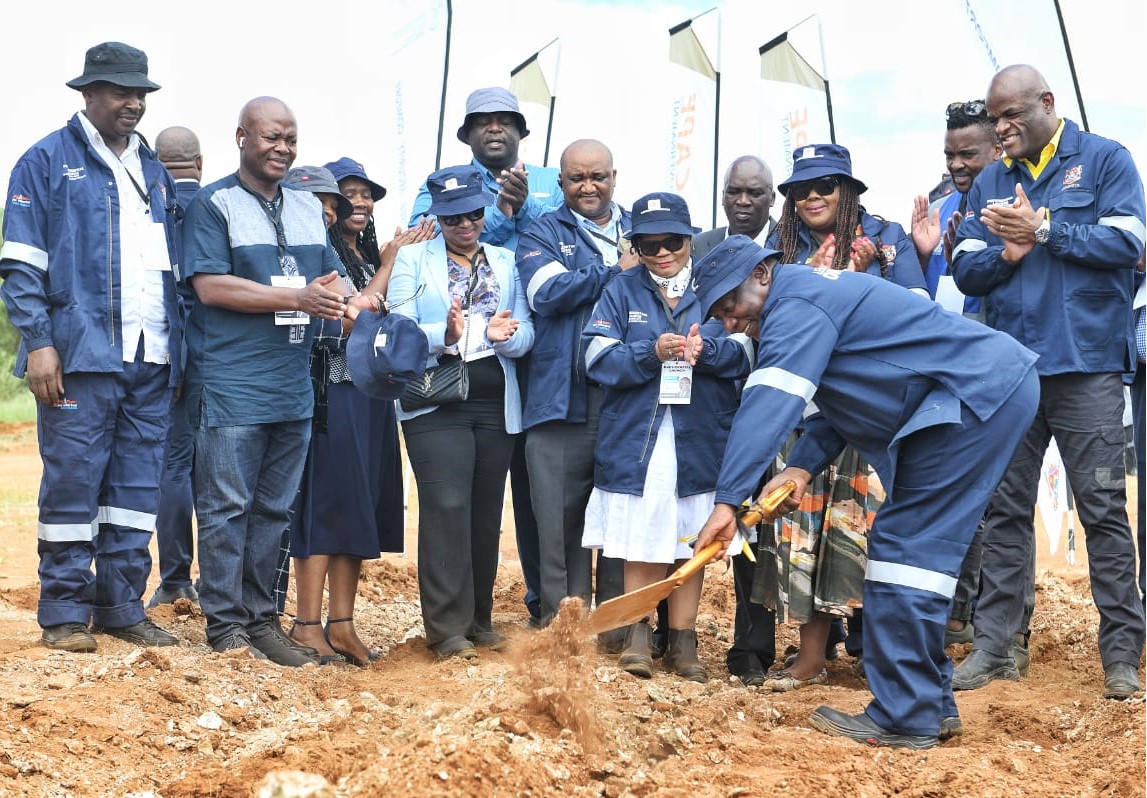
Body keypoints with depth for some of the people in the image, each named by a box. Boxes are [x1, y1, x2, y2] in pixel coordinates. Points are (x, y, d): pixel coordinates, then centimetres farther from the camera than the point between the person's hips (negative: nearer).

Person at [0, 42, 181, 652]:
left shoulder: (154, 172, 19)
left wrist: (180, 346, 14)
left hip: (152, 358, 6)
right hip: (81, 351, -5)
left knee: (138, 487, 6)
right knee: (73, 482, -3)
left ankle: (121, 607, 14)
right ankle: (64, 613, 5)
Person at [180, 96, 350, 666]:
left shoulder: (308, 207, 18)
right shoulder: (213, 205, -2)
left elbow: (330, 280, 19)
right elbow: (210, 286, -13)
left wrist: (343, 302, -6)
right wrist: (298, 298, -16)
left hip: (293, 385, 6)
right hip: (230, 386, -6)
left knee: (274, 509, 10)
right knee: (226, 506, -3)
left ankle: (260, 620, 18)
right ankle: (224, 626, 3)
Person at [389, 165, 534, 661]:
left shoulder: (506, 262, 13)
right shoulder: (413, 259, 4)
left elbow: (526, 336, 4)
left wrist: (503, 335, -19)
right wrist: (444, 334, -24)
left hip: (496, 405, 4)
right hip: (435, 402, -4)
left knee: (486, 512, 7)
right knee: (448, 508, -13)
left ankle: (478, 620, 18)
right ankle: (447, 629, -9)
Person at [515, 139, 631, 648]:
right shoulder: (543, 234, 9)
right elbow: (547, 292, -8)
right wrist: (616, 270, -6)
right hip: (565, 397, -2)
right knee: (561, 513, -1)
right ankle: (563, 620, 7)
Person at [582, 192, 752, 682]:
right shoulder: (621, 292, 5)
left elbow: (744, 354, -3)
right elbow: (598, 360, -5)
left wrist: (705, 350, -22)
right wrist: (652, 353, -19)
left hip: (700, 441, 1)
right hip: (637, 442, -1)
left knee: (691, 544, 7)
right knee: (642, 542, 1)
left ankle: (683, 641, 17)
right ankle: (638, 633, 16)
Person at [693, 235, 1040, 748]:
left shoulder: (797, 304, -14)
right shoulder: (813, 294, 19)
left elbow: (767, 406, -26)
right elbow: (836, 401, 19)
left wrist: (727, 500, -30)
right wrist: (802, 466, 4)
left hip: (981, 392, -11)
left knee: (907, 547, -11)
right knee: (915, 546, 12)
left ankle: (903, 720, -10)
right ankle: (931, 704, 16)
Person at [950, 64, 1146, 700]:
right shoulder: (989, 183, 15)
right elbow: (966, 272, 10)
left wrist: (1042, 228, -11)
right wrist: (1009, 250, -10)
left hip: (1087, 366, -4)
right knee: (1004, 508, 6)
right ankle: (993, 646, 11)